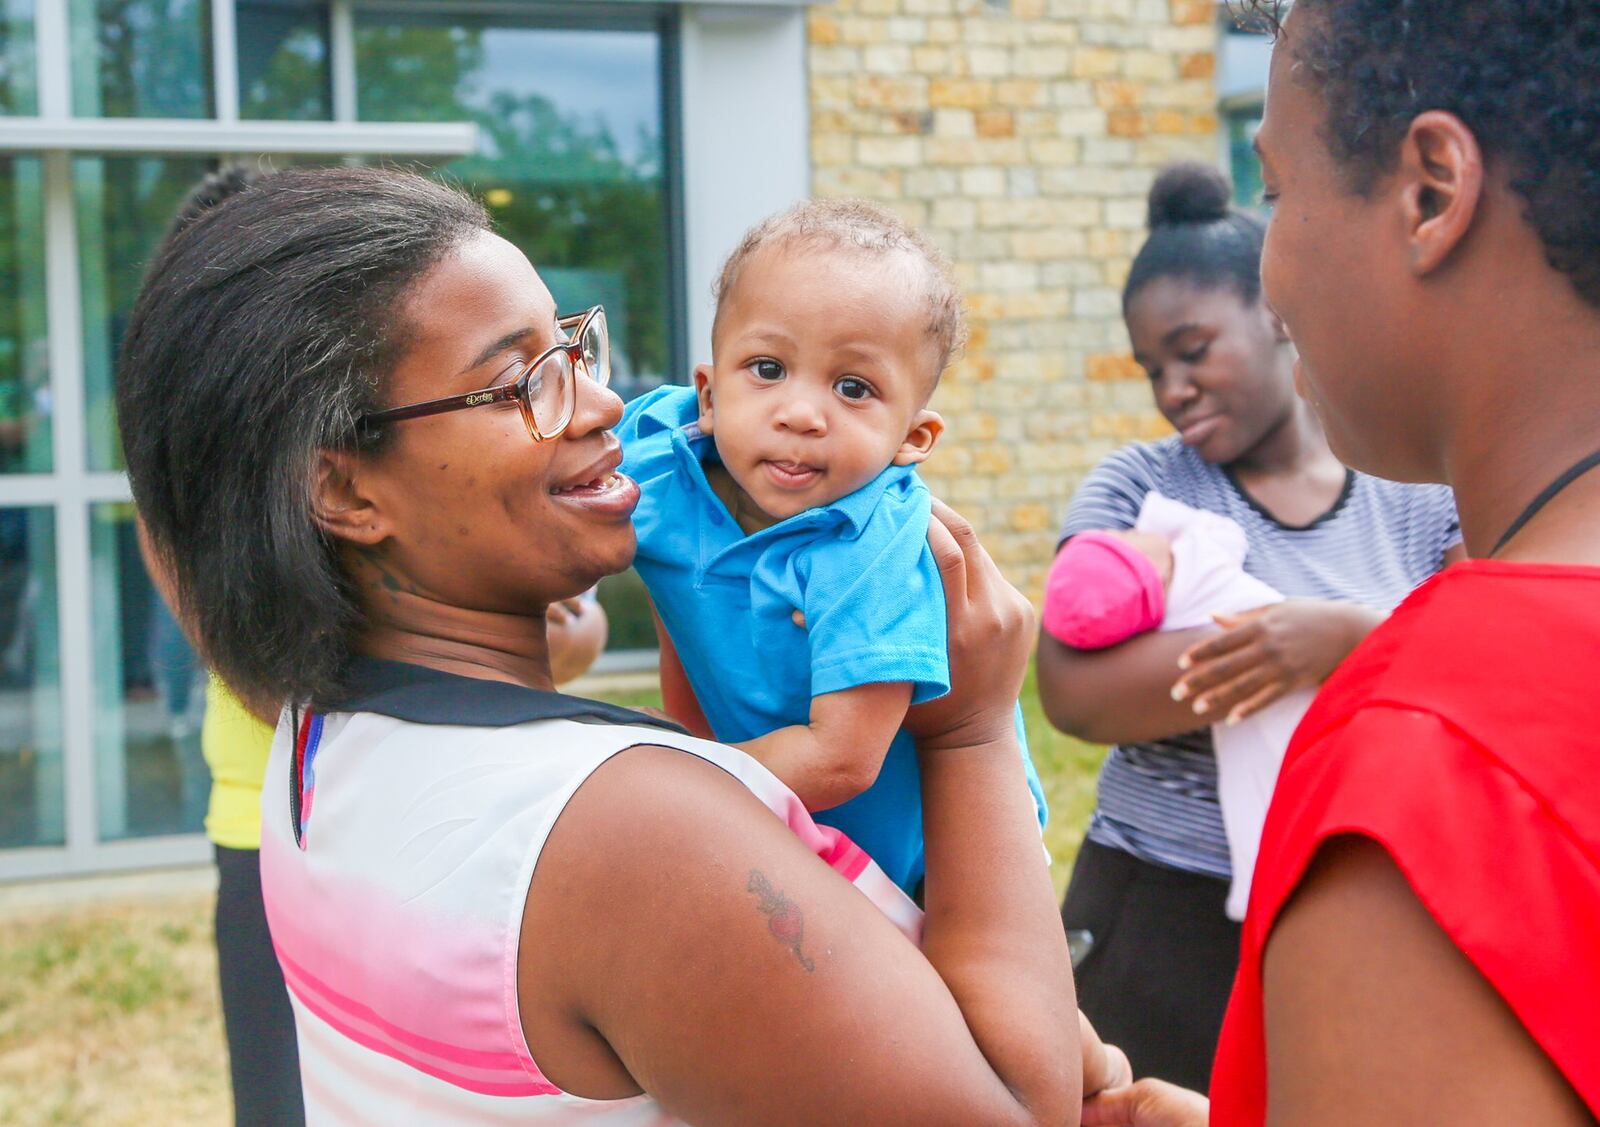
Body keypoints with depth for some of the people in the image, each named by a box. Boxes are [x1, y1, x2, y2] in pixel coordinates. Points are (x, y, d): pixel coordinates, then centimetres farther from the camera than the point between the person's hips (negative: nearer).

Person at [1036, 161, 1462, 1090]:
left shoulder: (1420, 499, 4)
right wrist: (1304, 647, -20)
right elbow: (1076, 693, -15)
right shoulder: (1135, 488, 0)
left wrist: (1348, 632, -24)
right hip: (1169, 920, -1)